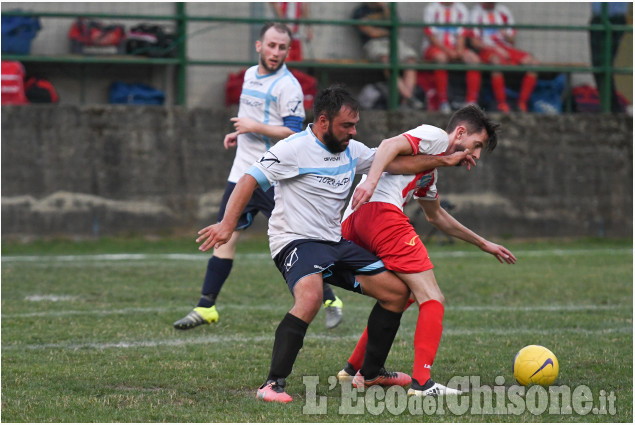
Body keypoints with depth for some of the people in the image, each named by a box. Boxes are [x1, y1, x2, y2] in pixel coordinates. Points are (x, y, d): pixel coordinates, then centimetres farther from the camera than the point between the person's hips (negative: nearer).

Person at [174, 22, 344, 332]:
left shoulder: (287, 86, -11)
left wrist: (255, 127, -20)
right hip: (243, 174, 7)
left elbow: (294, 133, -17)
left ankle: (330, 302, 9)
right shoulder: (250, 75, 13)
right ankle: (206, 308, 8)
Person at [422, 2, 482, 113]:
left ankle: (471, 102, -25)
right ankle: (443, 101, -35)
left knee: (474, 60, -23)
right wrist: (447, 51, -18)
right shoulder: (431, 9, -2)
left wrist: (459, 50, -12)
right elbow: (431, 36, -8)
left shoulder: (461, 9, 11)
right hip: (434, 48, -4)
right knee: (441, 58, -39)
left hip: (455, 50, 4)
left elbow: (461, 35, 8)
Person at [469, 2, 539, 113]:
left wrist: (506, 35, -11)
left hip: (506, 48, 5)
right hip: (487, 49, -5)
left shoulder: (504, 11, 14)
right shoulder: (477, 12, 1)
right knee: (497, 62, -40)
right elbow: (475, 42, -8)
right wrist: (496, 49, -19)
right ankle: (502, 104, -35)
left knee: (533, 62, -19)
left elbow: (512, 40, 13)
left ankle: (522, 103, -17)